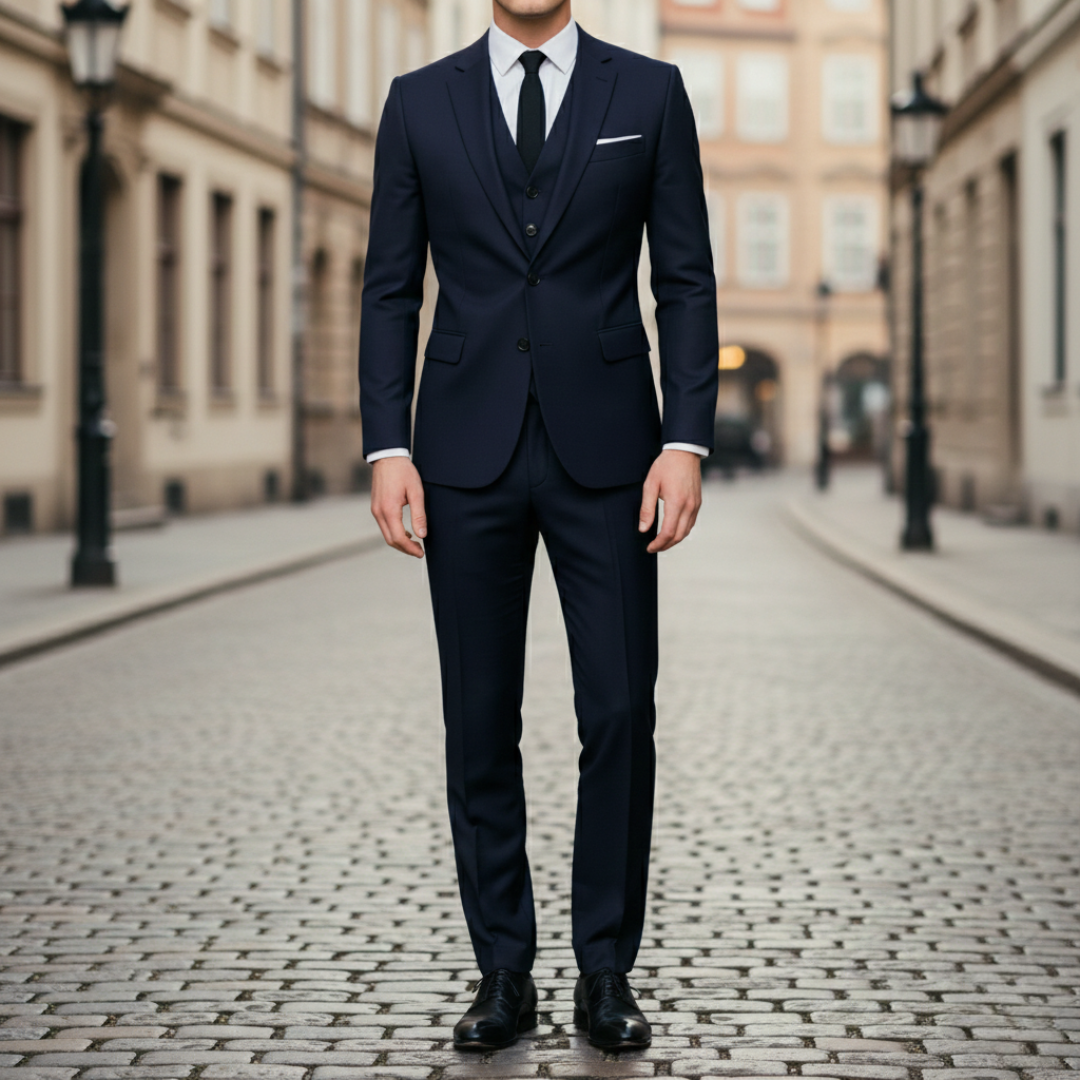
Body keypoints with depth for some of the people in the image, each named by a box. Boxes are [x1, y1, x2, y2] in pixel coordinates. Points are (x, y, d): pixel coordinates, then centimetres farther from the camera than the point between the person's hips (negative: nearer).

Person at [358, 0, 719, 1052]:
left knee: (620, 715, -2)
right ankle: (504, 974, 15)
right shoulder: (419, 101, 7)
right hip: (468, 452, 1)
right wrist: (387, 450, -4)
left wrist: (686, 442, -7)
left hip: (603, 449, -1)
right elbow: (390, 290, 6)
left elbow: (686, 284, 3)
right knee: (480, 726, 4)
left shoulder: (650, 93, 5)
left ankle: (605, 972, 11)